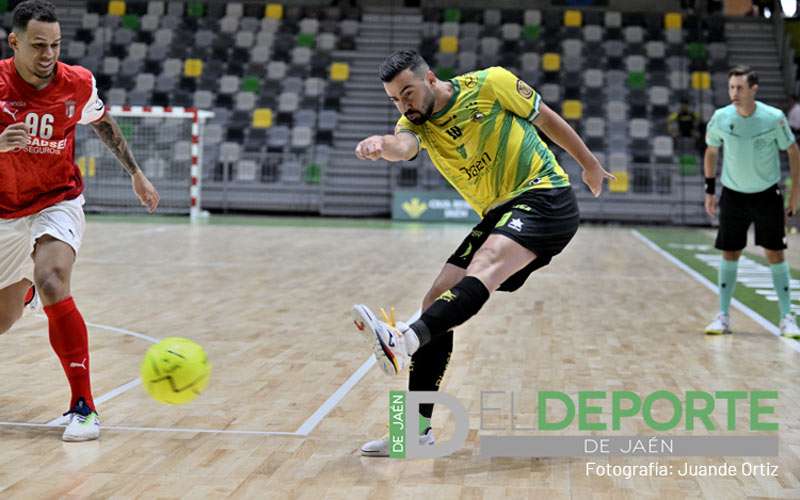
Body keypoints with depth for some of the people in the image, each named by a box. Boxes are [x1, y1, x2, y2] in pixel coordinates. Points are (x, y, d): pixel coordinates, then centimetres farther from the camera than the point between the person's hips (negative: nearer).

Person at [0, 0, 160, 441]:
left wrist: (135, 173, 15)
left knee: (52, 285, -30)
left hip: (58, 202, -1)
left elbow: (102, 123, 10)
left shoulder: (78, 84, -11)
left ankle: (83, 406, -25)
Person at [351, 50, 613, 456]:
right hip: (497, 216, 6)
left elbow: (547, 119, 8)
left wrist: (590, 166, 16)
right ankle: (417, 426, 1)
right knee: (436, 303, -4)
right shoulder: (416, 123, 4)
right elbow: (404, 146, -21)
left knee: (484, 265, -34)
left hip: (545, 198, -6)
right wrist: (381, 145, -46)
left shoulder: (491, 84, -7)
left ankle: (406, 339, -58)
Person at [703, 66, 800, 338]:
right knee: (730, 254, 2)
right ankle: (723, 316, 11)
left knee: (775, 254, -2)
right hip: (733, 195, 1)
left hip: (767, 195, -1)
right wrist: (710, 190, 6)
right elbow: (711, 152, 8)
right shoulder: (720, 117, -9)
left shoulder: (774, 117, -14)